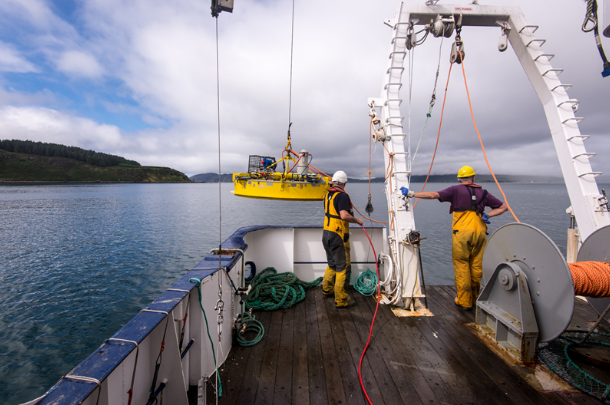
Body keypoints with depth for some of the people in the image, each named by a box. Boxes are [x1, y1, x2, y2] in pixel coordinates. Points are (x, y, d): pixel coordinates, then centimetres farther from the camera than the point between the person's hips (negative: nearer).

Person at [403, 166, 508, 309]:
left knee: (461, 266, 4)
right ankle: (475, 299, 25)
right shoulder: (483, 193, 17)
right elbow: (503, 207, 23)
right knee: (476, 266, 12)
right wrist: (488, 215, 11)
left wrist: (412, 194, -7)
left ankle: (464, 300, 10)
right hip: (480, 232, 4)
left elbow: (434, 195, -10)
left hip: (462, 232, -4)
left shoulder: (456, 190, 3)